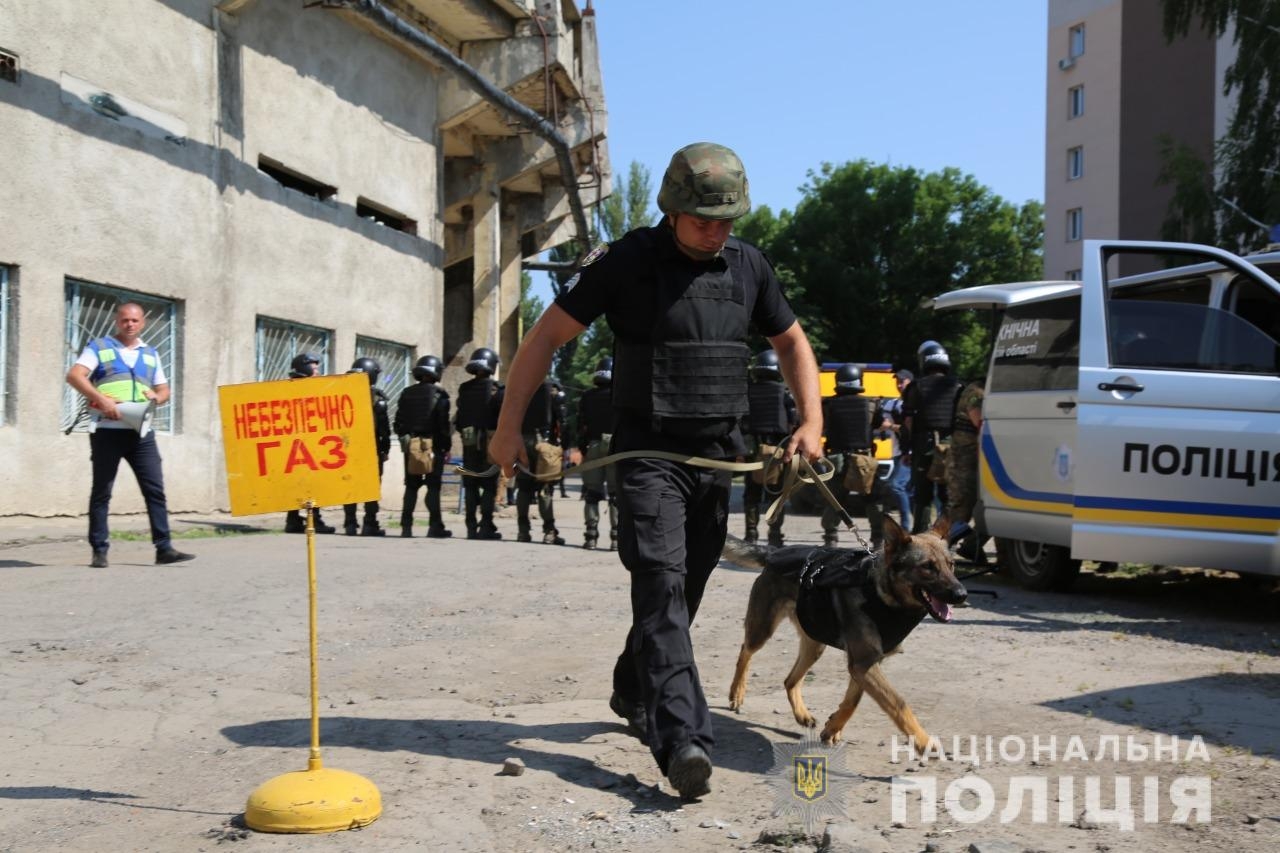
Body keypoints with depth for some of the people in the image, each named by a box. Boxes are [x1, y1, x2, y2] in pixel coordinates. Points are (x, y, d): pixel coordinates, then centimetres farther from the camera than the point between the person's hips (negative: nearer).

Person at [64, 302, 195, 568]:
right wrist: (101, 399, -21)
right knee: (101, 491, 2)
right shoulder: (99, 346, 7)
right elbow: (74, 376, -7)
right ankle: (99, 550, 7)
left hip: (141, 432, 3)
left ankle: (164, 548, -1)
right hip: (107, 431, -3)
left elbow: (164, 390, 23)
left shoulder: (150, 354, 20)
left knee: (155, 489, -2)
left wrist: (157, 398, -2)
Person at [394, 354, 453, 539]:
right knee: (433, 486, -1)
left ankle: (406, 525, 9)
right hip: (433, 446, -4)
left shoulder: (406, 394, 7)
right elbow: (443, 424, -10)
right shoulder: (439, 395, -8)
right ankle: (434, 526, -2)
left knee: (411, 486, 10)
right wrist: (447, 447, -3)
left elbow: (398, 422, 8)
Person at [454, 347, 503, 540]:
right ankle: (486, 526, -5)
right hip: (490, 442, -4)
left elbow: (458, 419, 8)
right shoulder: (496, 390, -8)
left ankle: (471, 527, 8)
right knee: (489, 485, 0)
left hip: (469, 442, 4)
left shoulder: (464, 389, 6)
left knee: (470, 486, 8)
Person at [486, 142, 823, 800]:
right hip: (648, 451, -5)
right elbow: (547, 336, -3)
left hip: (716, 455, 5)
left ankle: (632, 692, 36)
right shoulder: (627, 261, -6)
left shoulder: (748, 266, 8)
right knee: (661, 583, -18)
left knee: (682, 590, 13)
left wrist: (811, 423, 5)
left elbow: (792, 343, 19)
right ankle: (682, 740, -24)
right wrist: (509, 426, -7)